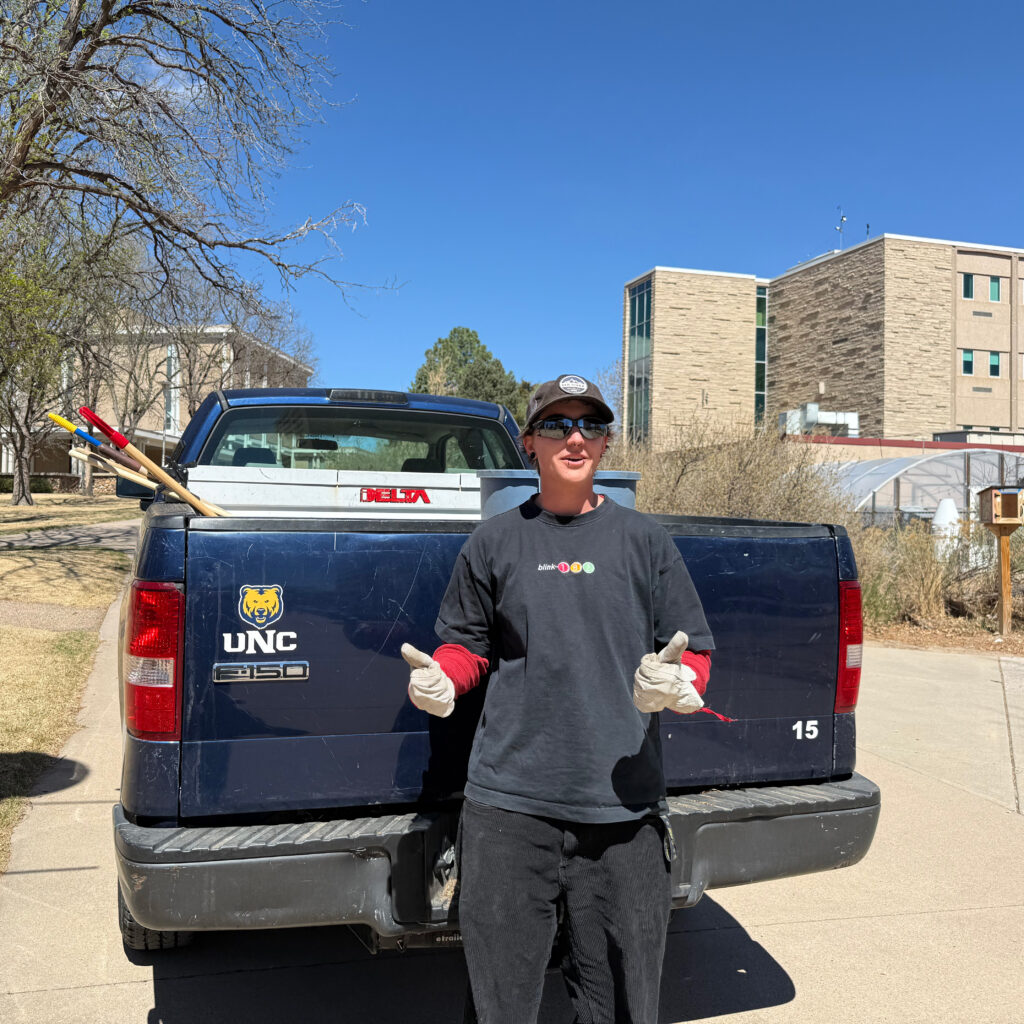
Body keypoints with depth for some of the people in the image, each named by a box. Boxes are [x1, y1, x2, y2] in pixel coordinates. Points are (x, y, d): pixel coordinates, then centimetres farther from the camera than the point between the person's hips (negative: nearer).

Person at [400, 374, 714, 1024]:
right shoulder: (494, 542, 7)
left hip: (625, 805, 0)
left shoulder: (644, 539, 7)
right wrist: (439, 679, -7)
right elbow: (468, 645, 14)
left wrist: (675, 681, -13)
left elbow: (696, 650, 9)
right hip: (509, 803, 0)